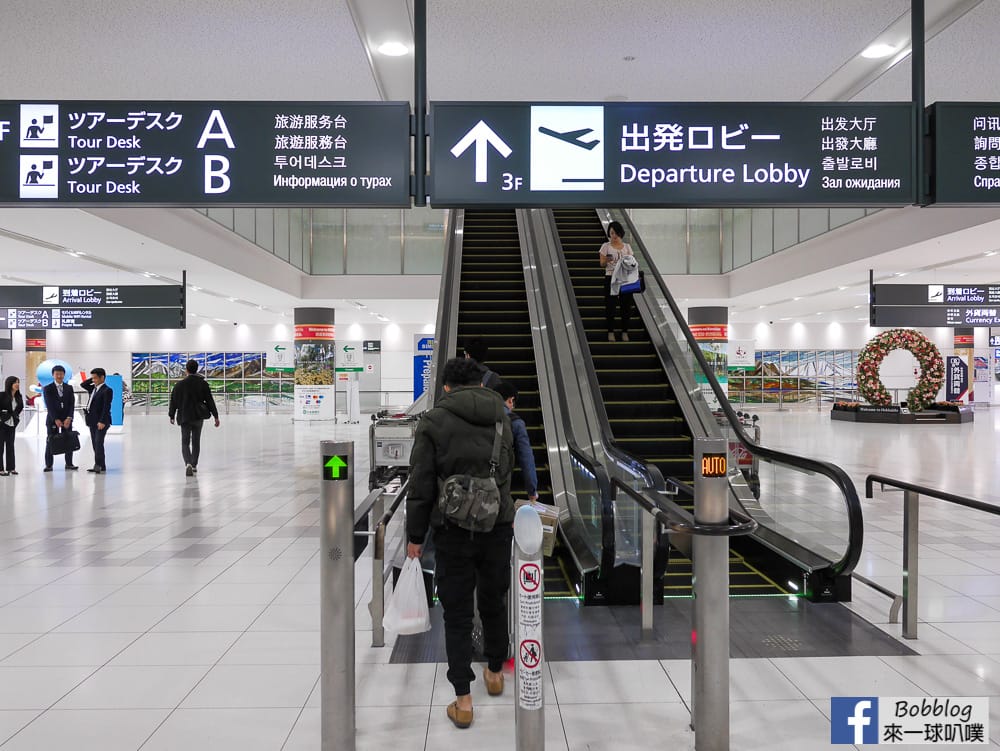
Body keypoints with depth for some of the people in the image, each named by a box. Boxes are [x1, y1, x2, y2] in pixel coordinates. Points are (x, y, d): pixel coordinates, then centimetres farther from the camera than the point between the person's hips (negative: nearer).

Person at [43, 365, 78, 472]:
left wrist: (69, 418, -12)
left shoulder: (69, 388, 9)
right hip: (53, 419, -2)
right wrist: (56, 419, -16)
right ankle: (48, 465, 5)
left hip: (67, 419, 3)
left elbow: (72, 404, 2)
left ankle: (69, 464, 9)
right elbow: (49, 406, -7)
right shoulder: (48, 389, 0)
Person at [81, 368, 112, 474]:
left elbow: (106, 407, -17)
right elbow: (83, 385, 22)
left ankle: (99, 465, -16)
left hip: (101, 422, -9)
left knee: (98, 443, -14)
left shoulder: (107, 390, -12)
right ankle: (100, 466, 13)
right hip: (92, 421, 9)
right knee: (95, 444, 9)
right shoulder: (94, 388, 14)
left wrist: (102, 421, -23)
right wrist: (92, 379, 10)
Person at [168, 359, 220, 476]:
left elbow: (174, 400, -1)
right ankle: (194, 465, 24)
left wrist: (172, 416, 12)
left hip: (185, 417, -1)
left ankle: (188, 463, -20)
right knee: (196, 442, 16)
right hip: (199, 416, 2)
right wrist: (216, 416, 0)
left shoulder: (180, 384, -7)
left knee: (185, 442, 3)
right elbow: (210, 400, -4)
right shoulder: (203, 383, -5)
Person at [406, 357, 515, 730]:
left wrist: (415, 536, -1)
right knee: (494, 603, 20)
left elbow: (421, 484, -9)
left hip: (453, 532, -3)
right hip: (498, 527, 4)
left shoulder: (433, 421, -8)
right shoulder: (502, 418, 5)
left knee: (457, 614, 5)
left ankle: (463, 701, 8)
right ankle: (495, 673, 38)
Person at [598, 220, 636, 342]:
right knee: (610, 305, -2)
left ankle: (625, 331, 11)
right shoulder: (606, 246, 2)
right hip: (610, 278, -2)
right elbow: (602, 264, -2)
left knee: (626, 304, 1)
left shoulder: (627, 246, 9)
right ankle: (610, 332, 9)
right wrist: (606, 261, -24)